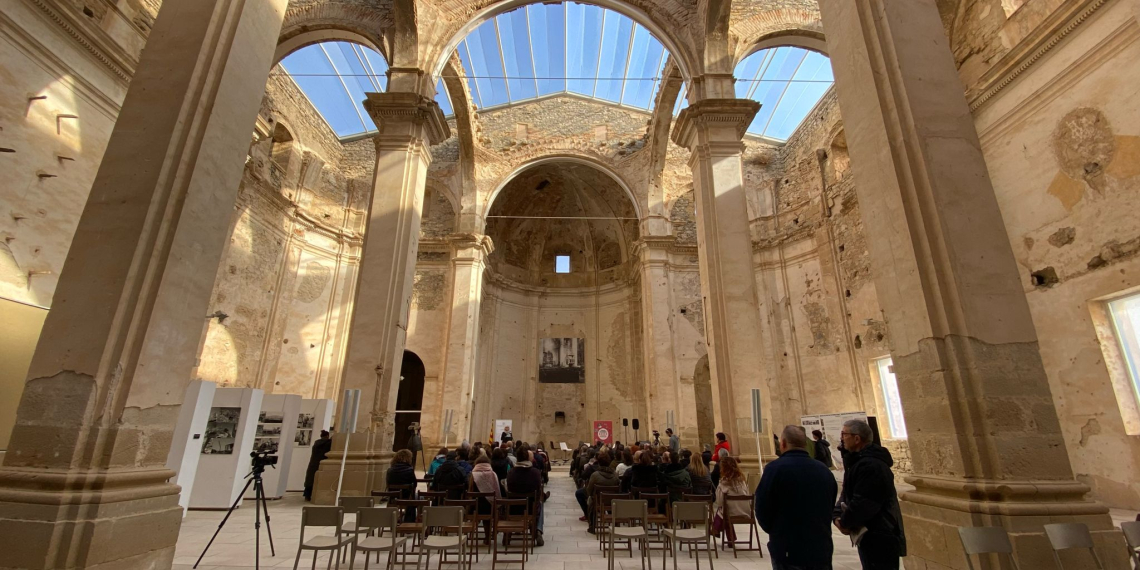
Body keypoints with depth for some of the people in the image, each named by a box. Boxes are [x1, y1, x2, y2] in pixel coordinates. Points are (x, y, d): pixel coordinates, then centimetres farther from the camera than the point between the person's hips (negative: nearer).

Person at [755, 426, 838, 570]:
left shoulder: (775, 468, -14)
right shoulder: (825, 471, 4)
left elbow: (762, 509, -10)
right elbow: (829, 510, 13)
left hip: (788, 550, -5)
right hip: (821, 549, 5)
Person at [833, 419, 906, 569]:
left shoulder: (871, 465, -24)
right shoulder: (858, 461, 12)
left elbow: (863, 504, -27)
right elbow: (847, 493, 11)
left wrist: (845, 522, -11)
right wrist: (837, 516, -6)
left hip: (880, 539, -10)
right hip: (869, 536, 10)